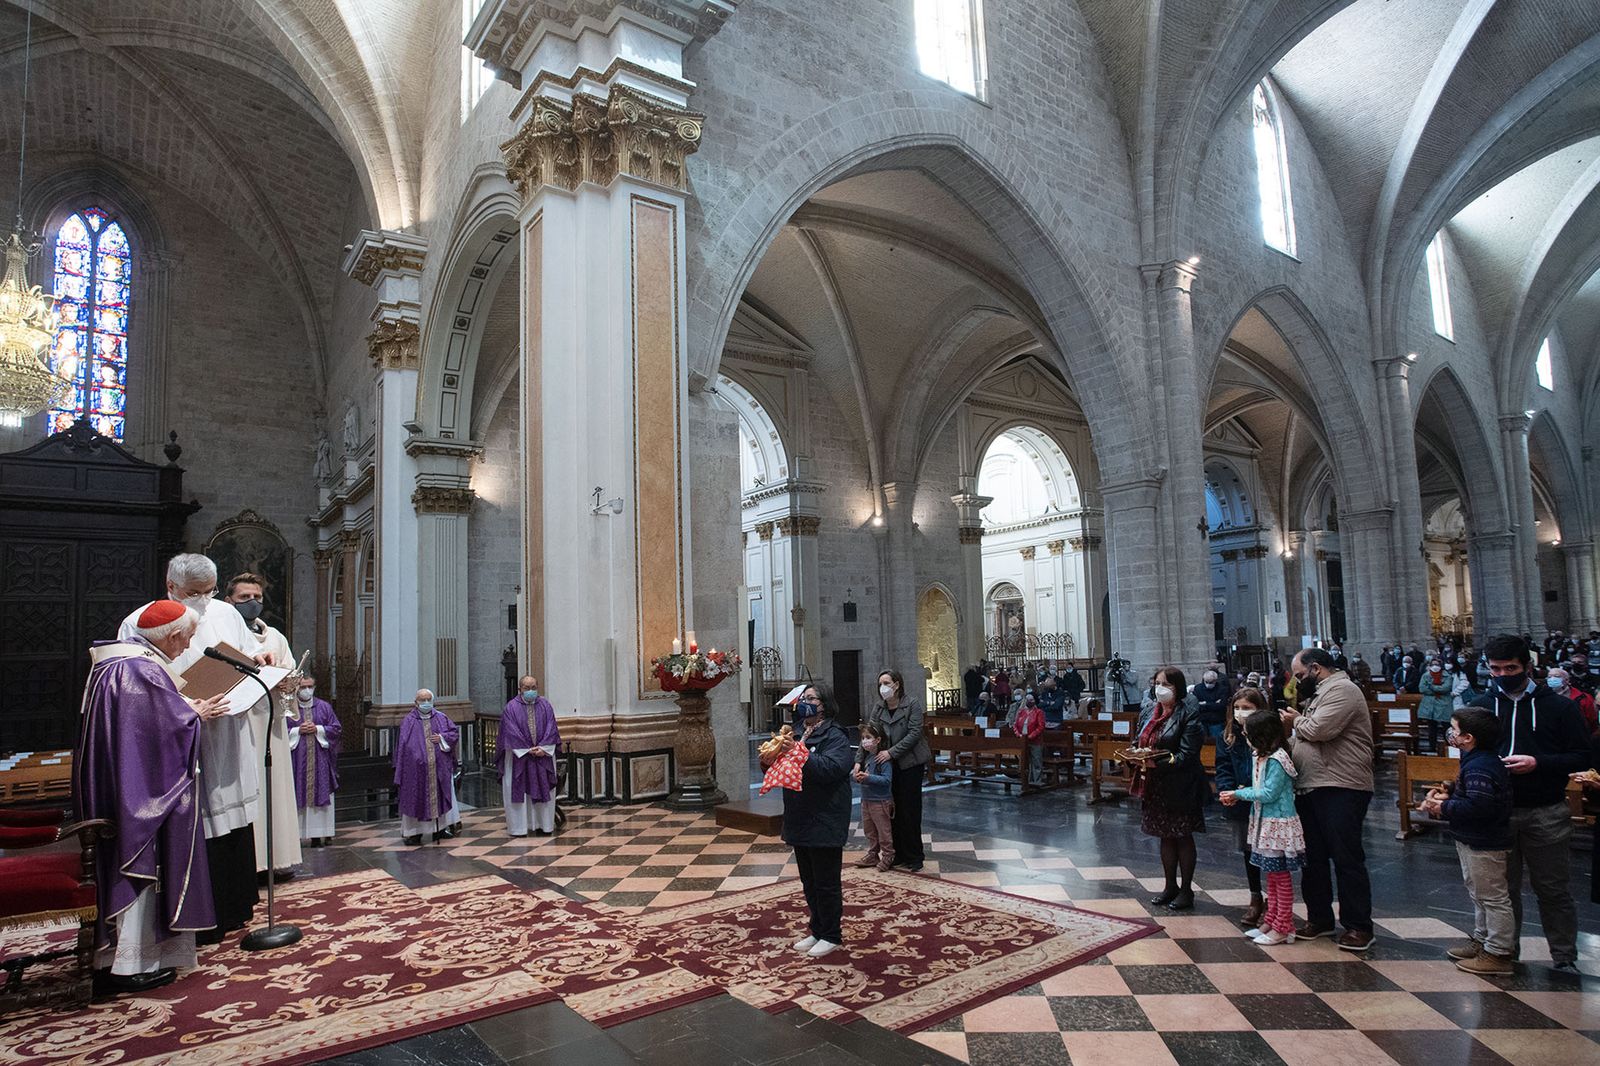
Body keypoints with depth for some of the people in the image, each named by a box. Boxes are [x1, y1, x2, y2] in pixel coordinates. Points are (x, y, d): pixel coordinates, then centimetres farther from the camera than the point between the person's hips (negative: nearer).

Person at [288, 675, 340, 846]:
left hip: (320, 760, 1)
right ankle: (296, 834, 2)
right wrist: (298, 731, -12)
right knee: (299, 797, -3)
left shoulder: (324, 707, 8)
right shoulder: (288, 708, 4)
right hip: (297, 760, -1)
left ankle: (321, 834, 5)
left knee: (321, 794, 1)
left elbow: (337, 729, 6)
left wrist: (318, 729, -7)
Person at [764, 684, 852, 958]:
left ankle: (831, 936, 18)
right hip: (799, 820, 7)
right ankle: (817, 930, 32)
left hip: (825, 822, -7)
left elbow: (832, 768, -28)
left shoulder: (834, 737, -12)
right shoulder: (795, 733, 8)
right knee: (808, 881, 18)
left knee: (826, 882, 4)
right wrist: (769, 761, -8)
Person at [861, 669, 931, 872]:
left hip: (910, 764, -5)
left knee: (910, 810, 0)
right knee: (894, 809, 9)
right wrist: (859, 761, -11)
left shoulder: (911, 705, -10)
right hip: (889, 765, 5)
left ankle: (914, 857, 11)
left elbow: (914, 733, -17)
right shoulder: (878, 709, 5)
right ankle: (899, 854, 20)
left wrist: (891, 752, -22)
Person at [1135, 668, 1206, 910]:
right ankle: (1170, 886, 28)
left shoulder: (1187, 714, -14)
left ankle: (1186, 890, 19)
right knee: (1166, 836, 16)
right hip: (1155, 785, 6)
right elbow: (1140, 740, 16)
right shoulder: (1149, 710, 7)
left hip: (1179, 786, -6)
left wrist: (1158, 763, -26)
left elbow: (1187, 754, -19)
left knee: (1183, 837, 7)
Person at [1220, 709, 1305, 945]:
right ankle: (1271, 922, 25)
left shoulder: (1277, 760, -20)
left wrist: (1238, 794, -13)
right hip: (1265, 823, 9)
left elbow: (1269, 793, -21)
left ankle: (1283, 928, 10)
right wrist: (1237, 796, -2)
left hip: (1278, 825, -9)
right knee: (1272, 876, 16)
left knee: (1281, 876, 1)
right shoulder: (1261, 757, 9)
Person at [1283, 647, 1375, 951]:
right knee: (1313, 858, 14)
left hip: (1340, 790, -10)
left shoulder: (1342, 690, -11)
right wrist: (1291, 733, 3)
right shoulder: (1317, 694, 21)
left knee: (1347, 859, -2)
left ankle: (1358, 926, 8)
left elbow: (1319, 729, -22)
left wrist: (1296, 722, -3)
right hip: (1310, 789, 10)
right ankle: (1319, 918, 24)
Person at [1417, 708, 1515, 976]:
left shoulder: (1479, 767, -26)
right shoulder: (1478, 760, 8)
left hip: (1484, 845, -11)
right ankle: (1482, 940, 35)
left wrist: (1444, 808, -22)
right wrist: (1449, 794, 4)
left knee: (1492, 898, 0)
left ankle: (1498, 954, 9)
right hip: (1475, 841, 11)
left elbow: (1478, 805, -33)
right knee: (1479, 895, 22)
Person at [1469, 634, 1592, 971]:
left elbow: (1582, 757, -3)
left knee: (1553, 889, 7)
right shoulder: (1481, 706, 7)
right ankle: (1505, 952, 23)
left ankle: (1564, 957, 21)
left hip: (1546, 813, -2)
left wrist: (1539, 763, -18)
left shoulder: (1558, 706, 0)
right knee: (1503, 887, 11)